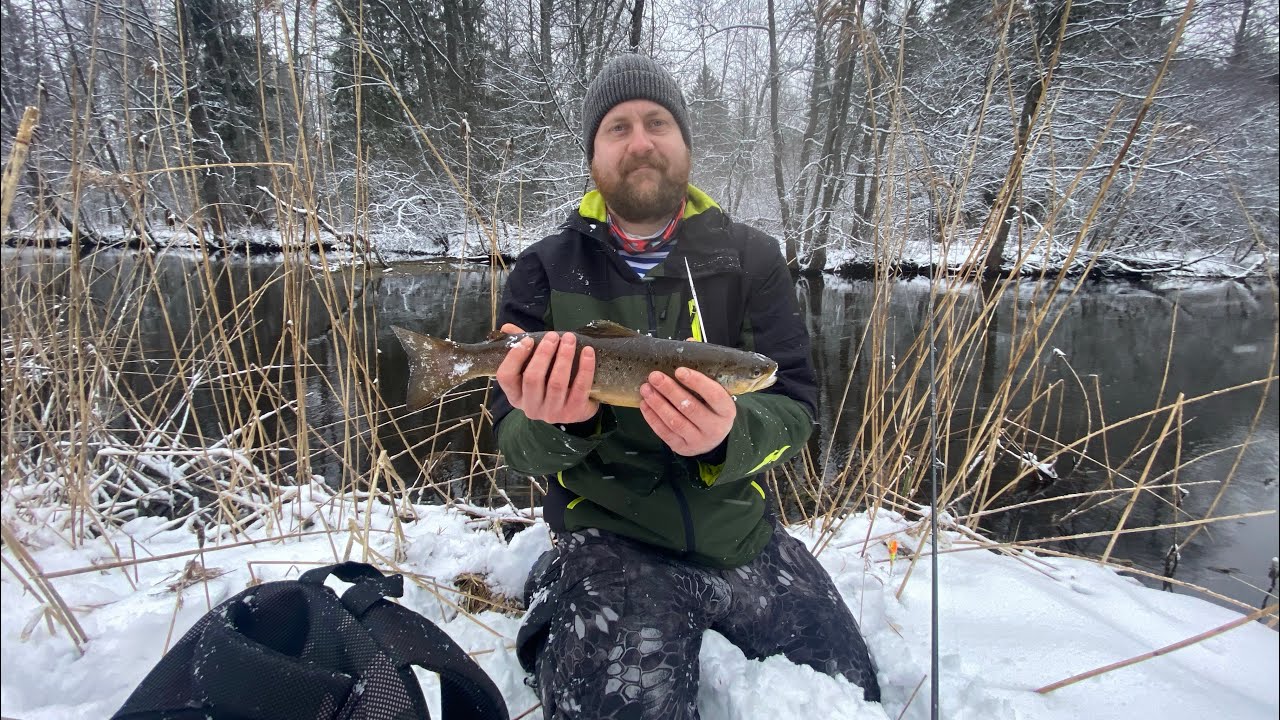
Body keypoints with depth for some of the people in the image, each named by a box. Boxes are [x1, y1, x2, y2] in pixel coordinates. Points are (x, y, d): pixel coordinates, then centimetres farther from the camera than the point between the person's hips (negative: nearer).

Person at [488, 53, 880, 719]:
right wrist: (556, 426, -27)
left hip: (744, 535, 3)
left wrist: (728, 437, -29)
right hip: (609, 540, -2)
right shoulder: (546, 270, -2)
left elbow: (794, 408, -6)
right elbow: (514, 442, -3)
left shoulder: (750, 257, 0)